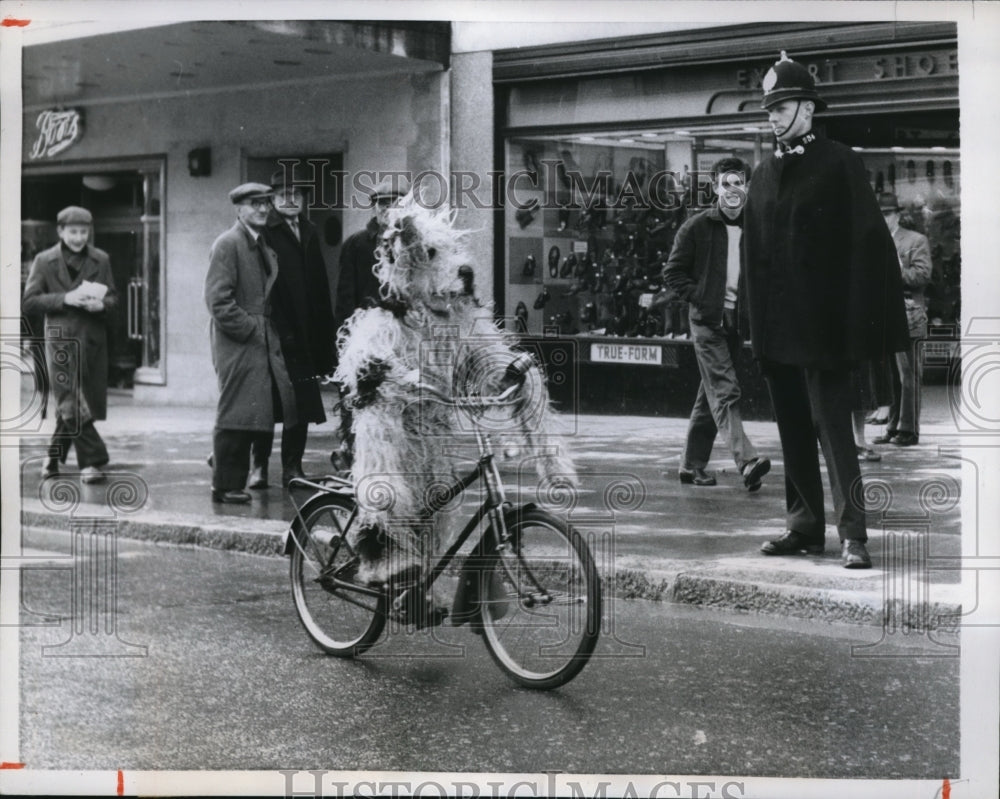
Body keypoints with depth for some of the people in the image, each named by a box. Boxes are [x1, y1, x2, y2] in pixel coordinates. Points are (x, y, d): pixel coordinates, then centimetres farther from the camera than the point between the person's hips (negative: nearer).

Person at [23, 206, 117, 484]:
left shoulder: (101, 260, 9)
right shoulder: (44, 261, 2)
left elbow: (113, 297, 14)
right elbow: (28, 302, -2)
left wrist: (101, 304, -10)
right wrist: (64, 299, -16)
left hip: (93, 339, 3)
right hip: (61, 339, -3)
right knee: (72, 404, -11)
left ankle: (54, 456, 27)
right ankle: (92, 461, -8)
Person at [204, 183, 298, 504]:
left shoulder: (264, 246, 18)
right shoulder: (227, 244, -9)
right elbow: (218, 298, -16)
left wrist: (267, 331, 11)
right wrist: (249, 329, -16)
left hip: (263, 342, 8)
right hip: (238, 345, -8)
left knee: (252, 416, 6)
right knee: (235, 415, -5)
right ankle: (225, 486, 3)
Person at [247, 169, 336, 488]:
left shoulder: (309, 232, 14)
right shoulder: (264, 232, -5)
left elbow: (320, 286, 14)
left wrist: (323, 336, 9)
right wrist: (274, 328, -17)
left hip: (304, 335, 5)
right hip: (273, 332, -5)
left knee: (301, 403, 6)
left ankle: (292, 467, 14)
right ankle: (259, 465, 10)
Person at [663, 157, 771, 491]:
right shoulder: (697, 227, -4)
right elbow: (673, 272, -1)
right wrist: (701, 298, -11)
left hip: (737, 322, 5)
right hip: (708, 322, -5)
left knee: (711, 395, 11)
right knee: (725, 391, -17)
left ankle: (693, 465, 18)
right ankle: (747, 460, -29)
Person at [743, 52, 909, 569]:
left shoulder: (838, 163, -4)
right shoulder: (764, 174, 13)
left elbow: (866, 241, -9)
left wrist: (858, 322, -15)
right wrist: (756, 325, 10)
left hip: (822, 323, -6)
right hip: (776, 327, 6)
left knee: (832, 424, -7)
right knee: (793, 429, 10)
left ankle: (852, 533, -5)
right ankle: (805, 526, 19)